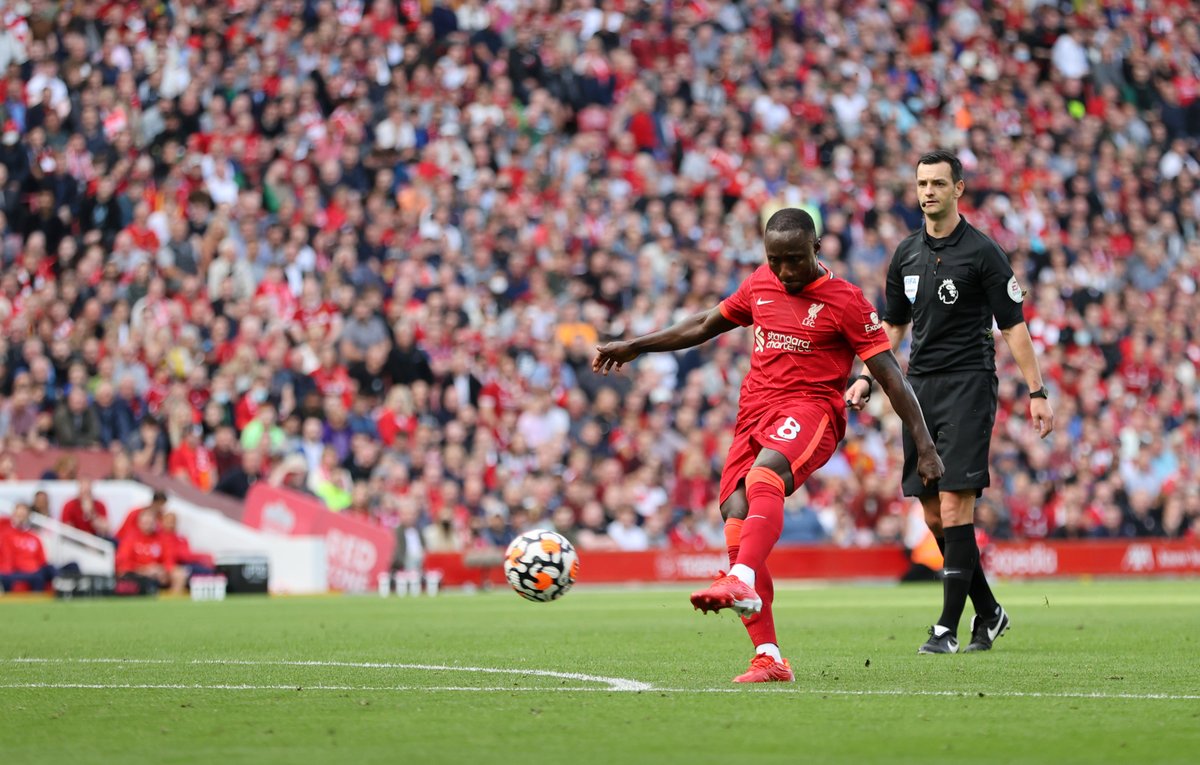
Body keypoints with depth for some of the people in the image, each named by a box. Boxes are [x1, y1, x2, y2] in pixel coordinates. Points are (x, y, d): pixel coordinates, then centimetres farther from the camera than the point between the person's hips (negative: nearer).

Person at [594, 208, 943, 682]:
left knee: (764, 474, -38)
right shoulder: (760, 285, 13)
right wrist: (636, 346, 33)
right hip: (754, 411, 6)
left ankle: (742, 581, -57)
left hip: (810, 409, -6)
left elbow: (890, 377, -3)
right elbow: (706, 326, 29)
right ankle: (768, 659, -8)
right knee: (736, 519, -10)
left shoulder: (845, 301, -4)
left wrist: (924, 445, -7)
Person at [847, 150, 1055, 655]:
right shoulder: (907, 255, 12)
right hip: (919, 387, 6)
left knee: (955, 508, -12)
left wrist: (1036, 392, -10)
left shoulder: (982, 253, -6)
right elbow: (893, 325, 22)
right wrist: (865, 379, 12)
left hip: (968, 385, -6)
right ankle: (988, 613, 19)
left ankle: (948, 628, -11)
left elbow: (1013, 325, -5)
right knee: (934, 517, 5)